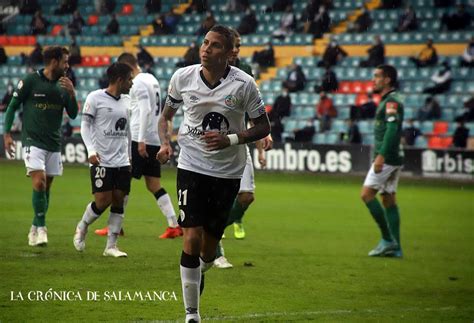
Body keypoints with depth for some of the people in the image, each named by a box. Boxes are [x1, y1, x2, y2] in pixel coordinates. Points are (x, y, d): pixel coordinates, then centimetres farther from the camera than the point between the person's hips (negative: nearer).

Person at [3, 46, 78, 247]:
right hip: (33, 141, -5)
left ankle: (35, 229, 16)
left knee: (46, 186, 6)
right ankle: (41, 228, -13)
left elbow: (73, 115, 7)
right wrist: (6, 133, -4)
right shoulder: (31, 81, -6)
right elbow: (13, 106, 1)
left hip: (54, 143, 5)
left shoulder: (63, 85, 7)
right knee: (39, 182, -18)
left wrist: (72, 94, -9)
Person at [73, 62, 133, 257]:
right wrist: (91, 150, -15)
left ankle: (111, 246, 6)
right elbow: (85, 125, -3)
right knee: (103, 201, -9)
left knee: (119, 201, 0)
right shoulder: (95, 98, -5)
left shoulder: (127, 101, 13)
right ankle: (82, 228, 19)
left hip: (122, 162, 6)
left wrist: (130, 156, 20)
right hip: (101, 161, -6)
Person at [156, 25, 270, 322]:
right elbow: (166, 116, 13)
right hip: (192, 166, 0)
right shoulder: (183, 77, -3)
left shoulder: (243, 84, -9)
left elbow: (263, 127, -1)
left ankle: (199, 272, 47)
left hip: (228, 172, 0)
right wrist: (165, 143, -6)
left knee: (209, 246, 9)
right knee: (192, 238, -13)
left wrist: (230, 139, -17)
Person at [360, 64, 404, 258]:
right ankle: (395, 247, 7)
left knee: (367, 193, -10)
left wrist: (381, 155, -28)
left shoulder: (391, 101, -13)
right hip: (393, 158, 10)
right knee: (388, 199, 9)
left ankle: (387, 239, -9)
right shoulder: (388, 100, 18)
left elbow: (392, 129, -24)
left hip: (388, 157, -10)